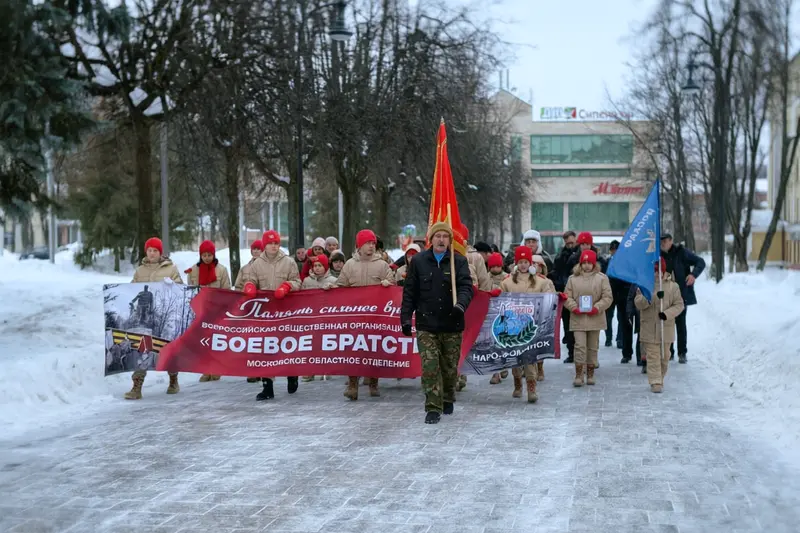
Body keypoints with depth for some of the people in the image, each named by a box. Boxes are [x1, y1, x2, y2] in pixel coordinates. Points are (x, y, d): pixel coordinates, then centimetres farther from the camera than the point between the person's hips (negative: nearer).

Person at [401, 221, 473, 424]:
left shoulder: (459, 261, 2)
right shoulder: (419, 261, 5)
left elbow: (466, 287, -8)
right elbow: (409, 291, 7)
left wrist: (460, 304, -28)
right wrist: (406, 318, 2)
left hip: (451, 325, 0)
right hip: (426, 325, 0)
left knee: (450, 367, 10)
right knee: (429, 367, -7)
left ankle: (448, 399, 33)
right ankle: (433, 408, -3)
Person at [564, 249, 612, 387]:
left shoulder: (601, 278, 2)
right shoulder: (573, 278, 5)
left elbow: (607, 297, -1)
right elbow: (567, 297, 6)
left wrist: (596, 308, -13)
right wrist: (574, 307, -11)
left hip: (595, 318, 1)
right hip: (578, 318, 0)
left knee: (593, 347, 9)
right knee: (580, 346, -8)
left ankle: (590, 374, 19)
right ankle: (578, 375, -5)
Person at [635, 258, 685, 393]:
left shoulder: (672, 286, 1)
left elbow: (679, 304, 0)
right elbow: (638, 303, -10)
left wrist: (667, 314, -17)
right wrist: (654, 296, -25)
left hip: (666, 327, 1)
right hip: (649, 327, -1)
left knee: (664, 356, 10)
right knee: (652, 356, -4)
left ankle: (660, 379, 27)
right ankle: (655, 382, -3)